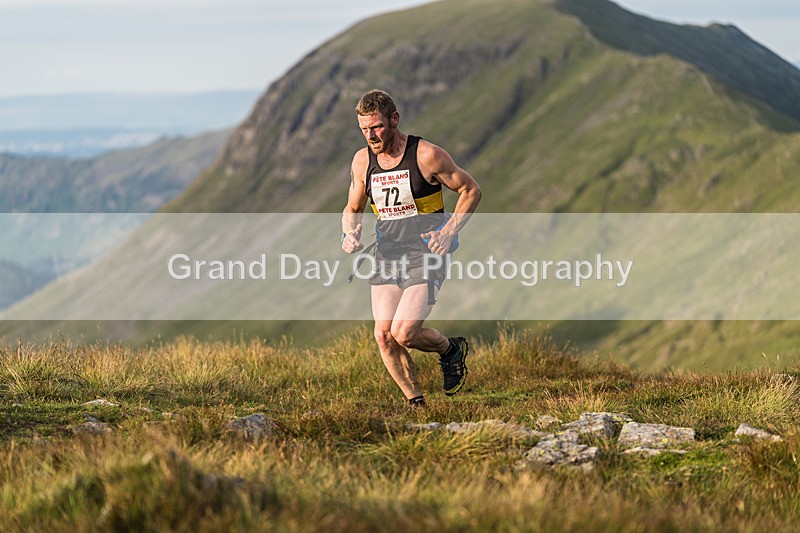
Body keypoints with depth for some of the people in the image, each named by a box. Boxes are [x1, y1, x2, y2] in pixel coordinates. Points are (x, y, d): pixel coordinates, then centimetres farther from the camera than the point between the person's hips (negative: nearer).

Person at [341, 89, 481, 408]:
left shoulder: (426, 155, -11)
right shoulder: (362, 161, 3)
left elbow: (470, 190, -1)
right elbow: (353, 209, 19)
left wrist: (449, 232, -13)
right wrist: (349, 233, -4)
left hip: (425, 258, -5)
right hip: (386, 258, 5)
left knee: (403, 334, -17)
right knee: (384, 337, -6)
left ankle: (451, 349, 14)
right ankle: (415, 403, 11)